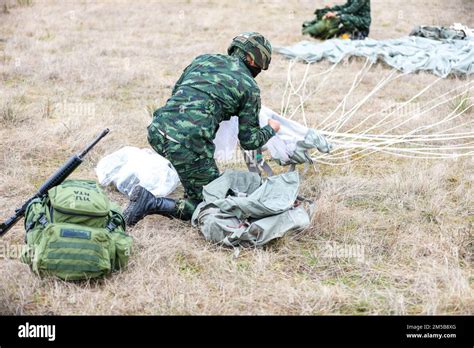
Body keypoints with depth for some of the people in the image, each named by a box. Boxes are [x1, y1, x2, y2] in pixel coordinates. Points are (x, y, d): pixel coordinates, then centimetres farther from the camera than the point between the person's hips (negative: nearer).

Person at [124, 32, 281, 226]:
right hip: (189, 144, -7)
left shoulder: (204, 59, 19)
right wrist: (271, 129, 30)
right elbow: (249, 141, 11)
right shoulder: (250, 87, 6)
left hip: (158, 131, 7)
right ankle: (153, 203, -7)